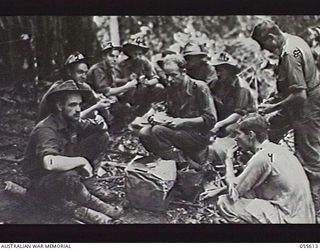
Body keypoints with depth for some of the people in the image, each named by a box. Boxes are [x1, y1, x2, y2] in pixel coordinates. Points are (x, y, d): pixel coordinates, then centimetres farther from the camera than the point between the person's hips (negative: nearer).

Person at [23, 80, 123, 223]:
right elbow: (49, 163, -46)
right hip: (41, 183, -8)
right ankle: (90, 202, -13)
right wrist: (82, 160, -32)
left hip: (66, 169, 8)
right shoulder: (46, 129, -28)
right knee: (68, 177, -43)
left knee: (101, 136, -1)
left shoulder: (71, 121, -3)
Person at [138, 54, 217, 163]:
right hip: (179, 131, 8)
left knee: (158, 130, -27)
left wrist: (183, 121, -20)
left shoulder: (199, 87, -11)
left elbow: (210, 119, -14)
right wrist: (159, 119, -5)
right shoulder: (172, 88, 9)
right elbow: (169, 114, 19)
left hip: (199, 136, -8)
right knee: (144, 133, -11)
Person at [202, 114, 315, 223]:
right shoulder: (278, 149, 11)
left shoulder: (261, 157, -17)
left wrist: (229, 160, 5)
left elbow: (233, 193, -8)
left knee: (224, 203, -10)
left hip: (289, 220, -9)